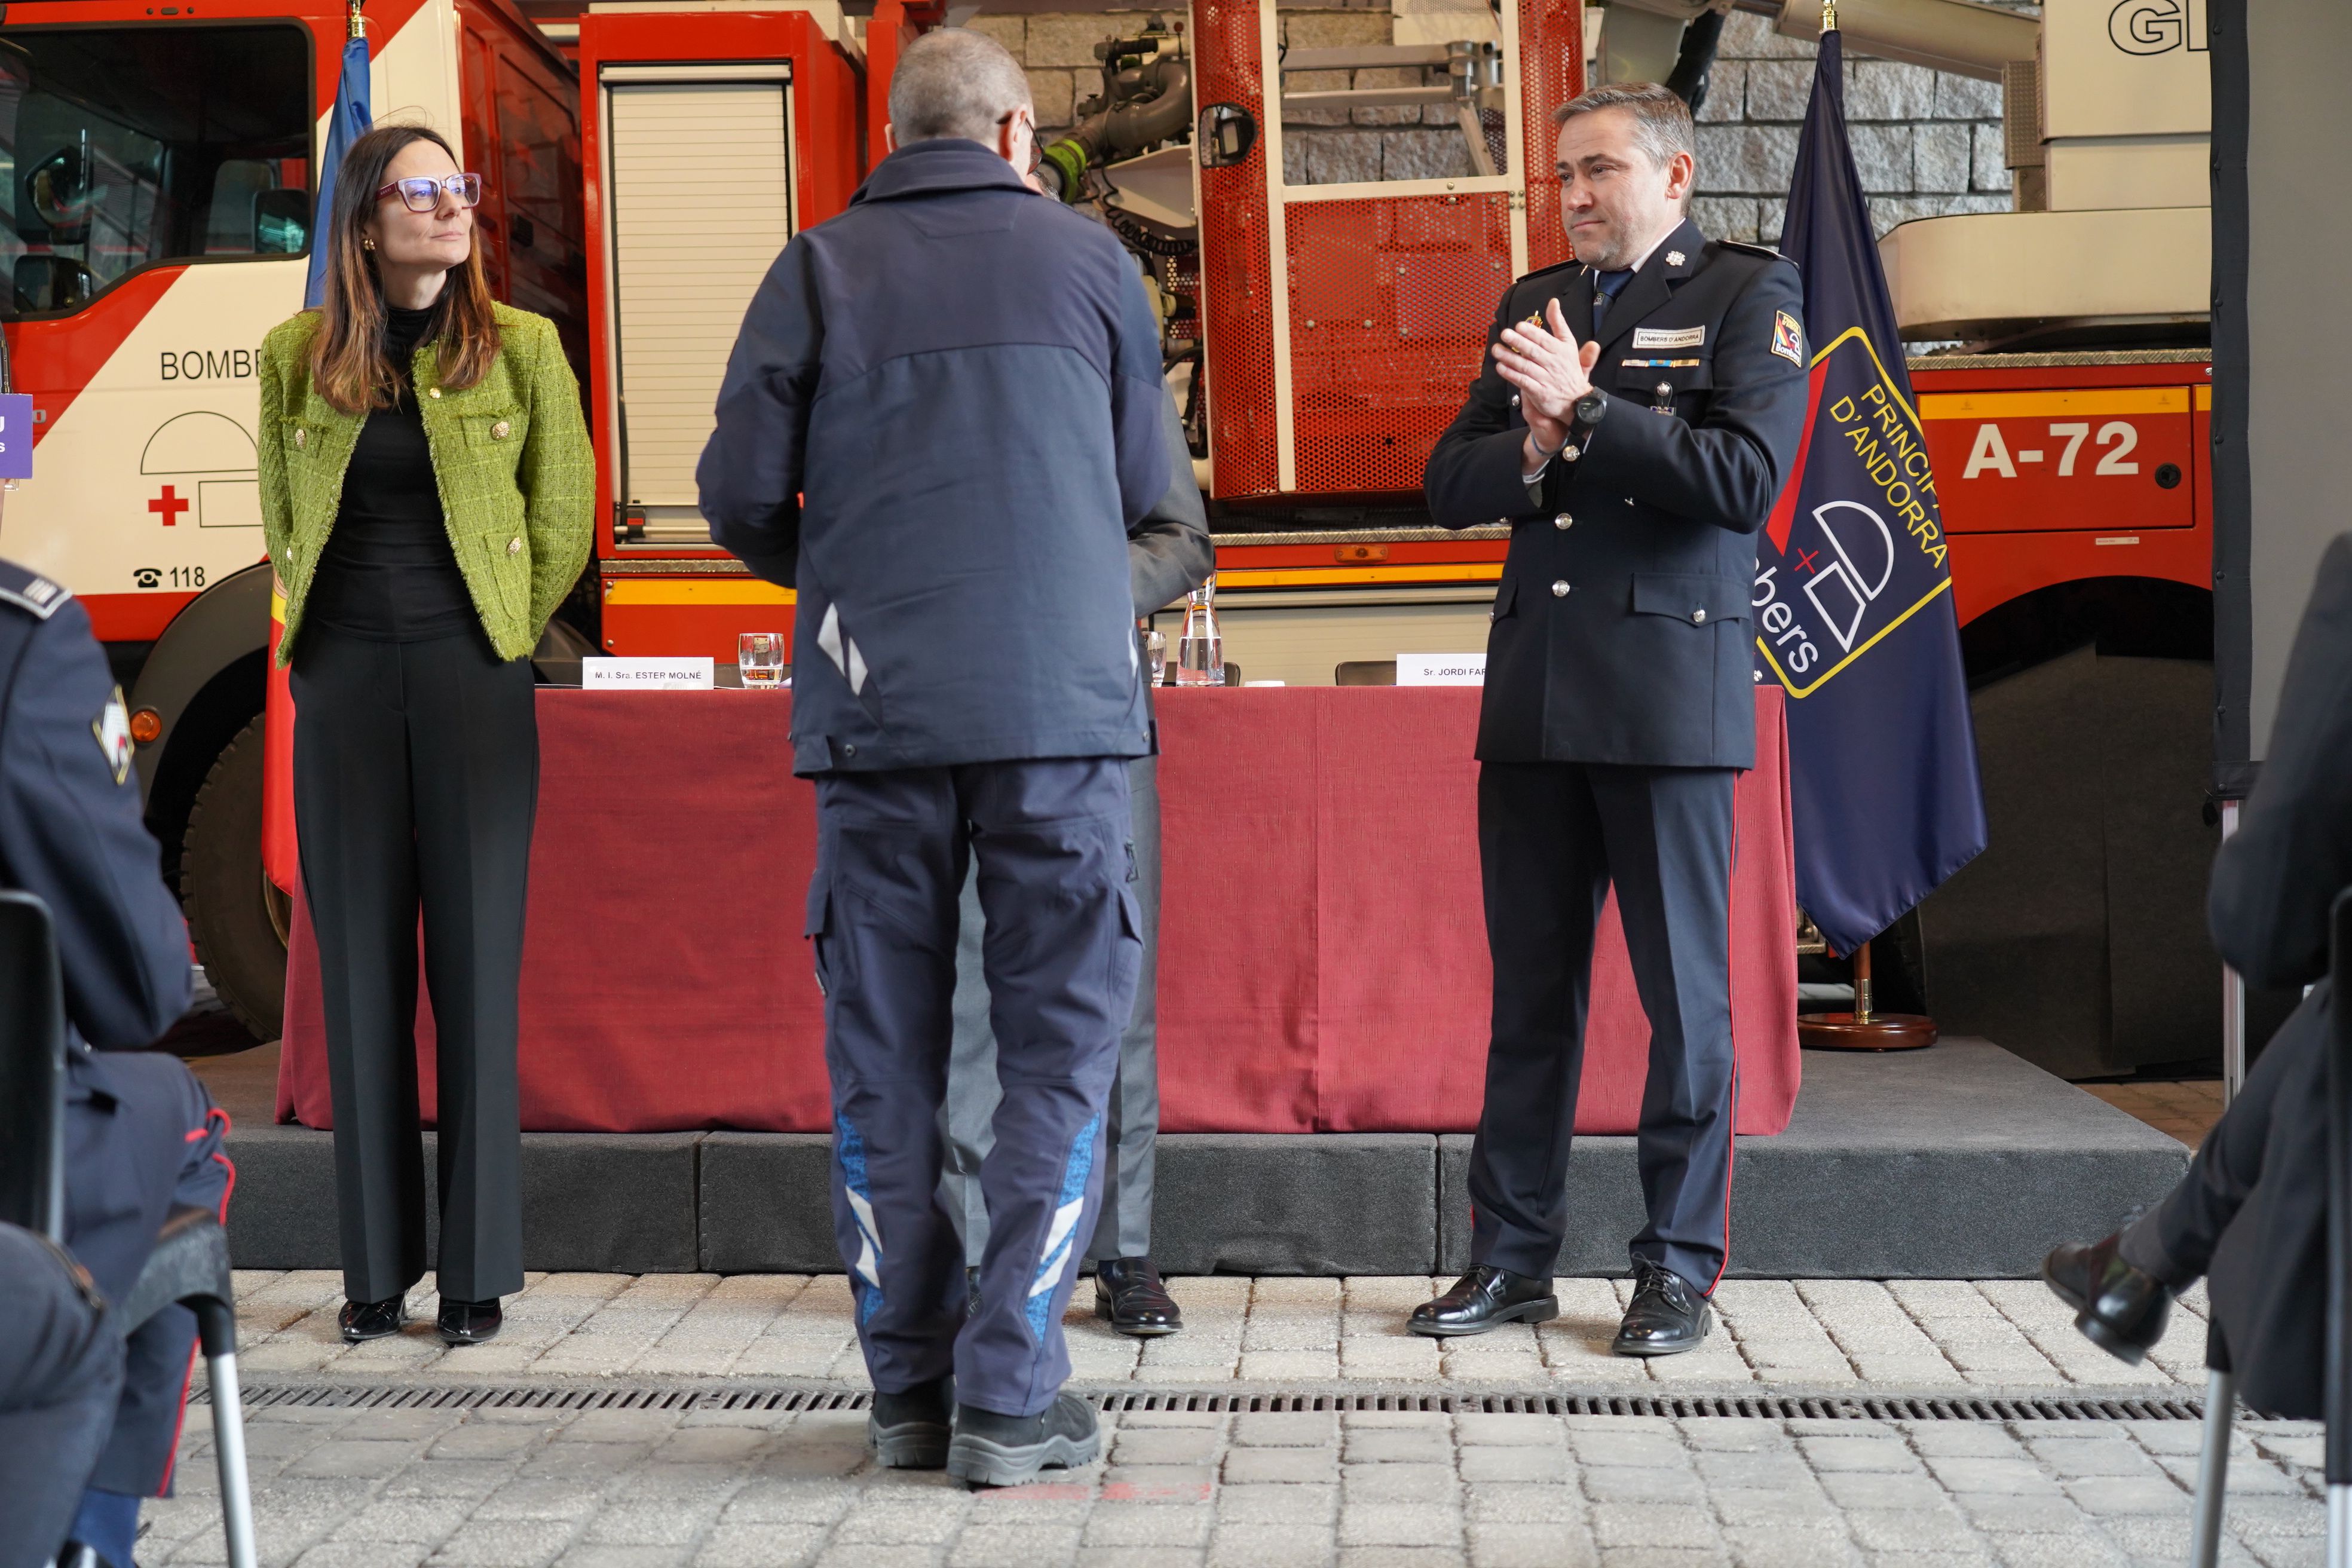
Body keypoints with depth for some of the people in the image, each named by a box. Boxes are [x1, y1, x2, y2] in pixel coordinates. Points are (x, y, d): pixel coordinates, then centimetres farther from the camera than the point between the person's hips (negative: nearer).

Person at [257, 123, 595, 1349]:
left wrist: (500, 647, 6)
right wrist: (322, 647, 11)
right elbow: (281, 519, 17)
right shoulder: (295, 355, 8)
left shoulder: (522, 347, 3)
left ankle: (477, 1270, 8)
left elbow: (564, 519, 7)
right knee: (360, 971, 4)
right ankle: (376, 1268, 13)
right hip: (344, 684, 2)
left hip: (474, 682, -2)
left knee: (476, 966, -1)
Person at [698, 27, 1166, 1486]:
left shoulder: (819, 268, 6)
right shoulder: (1085, 256, 7)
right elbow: (1146, 488, 14)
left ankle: (910, 1385, 15)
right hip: (1060, 701, -1)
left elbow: (744, 501, 1)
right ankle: (1011, 1395, 4)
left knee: (885, 1060, 10)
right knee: (1058, 1051, 5)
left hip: (874, 707, 1)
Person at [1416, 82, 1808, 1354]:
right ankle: (1512, 1257, 18)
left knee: (1683, 993, 2)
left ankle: (1679, 1267, 14)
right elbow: (1449, 487, 12)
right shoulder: (1533, 305, 17)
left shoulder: (1748, 294, 2)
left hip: (1669, 690, -5)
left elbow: (1744, 478, -13)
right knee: (1528, 989, 9)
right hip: (1534, 696, 5)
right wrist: (1531, 449, -8)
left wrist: (1583, 410, -14)